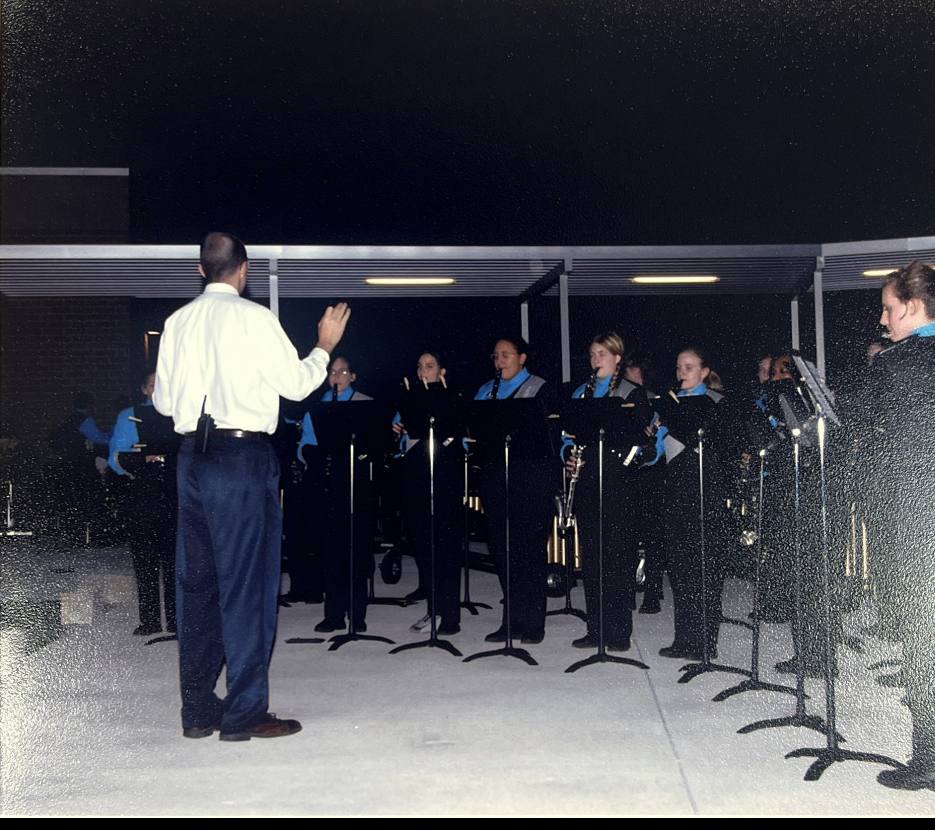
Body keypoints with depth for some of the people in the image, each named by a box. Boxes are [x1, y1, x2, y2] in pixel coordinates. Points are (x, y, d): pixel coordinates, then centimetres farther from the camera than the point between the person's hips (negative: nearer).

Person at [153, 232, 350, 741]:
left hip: (192, 456, 6)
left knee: (196, 581, 11)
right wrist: (325, 346, 13)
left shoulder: (178, 322, 8)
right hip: (243, 456, -6)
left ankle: (197, 710, 19)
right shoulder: (253, 318, -6)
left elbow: (163, 400, 11)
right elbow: (296, 384, -4)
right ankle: (244, 713, 4)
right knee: (246, 581, 0)